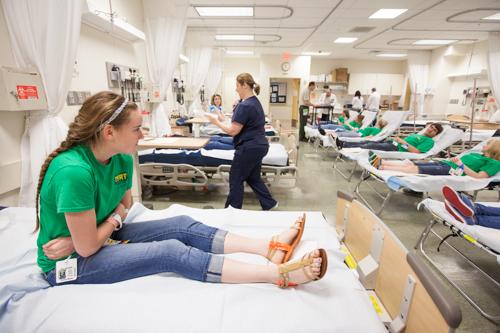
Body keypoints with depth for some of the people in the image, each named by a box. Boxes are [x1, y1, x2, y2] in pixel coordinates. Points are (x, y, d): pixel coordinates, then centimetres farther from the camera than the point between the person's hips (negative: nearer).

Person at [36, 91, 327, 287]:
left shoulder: (123, 159, -8)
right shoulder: (73, 171, -32)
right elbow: (87, 247, -27)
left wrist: (79, 237, -15)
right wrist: (114, 219, -7)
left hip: (103, 236, 7)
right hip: (70, 265, -7)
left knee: (183, 226, -11)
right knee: (171, 251, -26)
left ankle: (272, 249, -13)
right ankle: (281, 274, -29)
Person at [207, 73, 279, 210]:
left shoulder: (245, 105, -19)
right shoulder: (256, 102, 12)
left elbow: (233, 131, -20)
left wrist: (217, 122, -6)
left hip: (249, 148, -10)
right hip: (259, 146, 10)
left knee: (236, 179, 5)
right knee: (253, 178, 20)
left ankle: (233, 209, 19)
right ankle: (269, 203, 27)